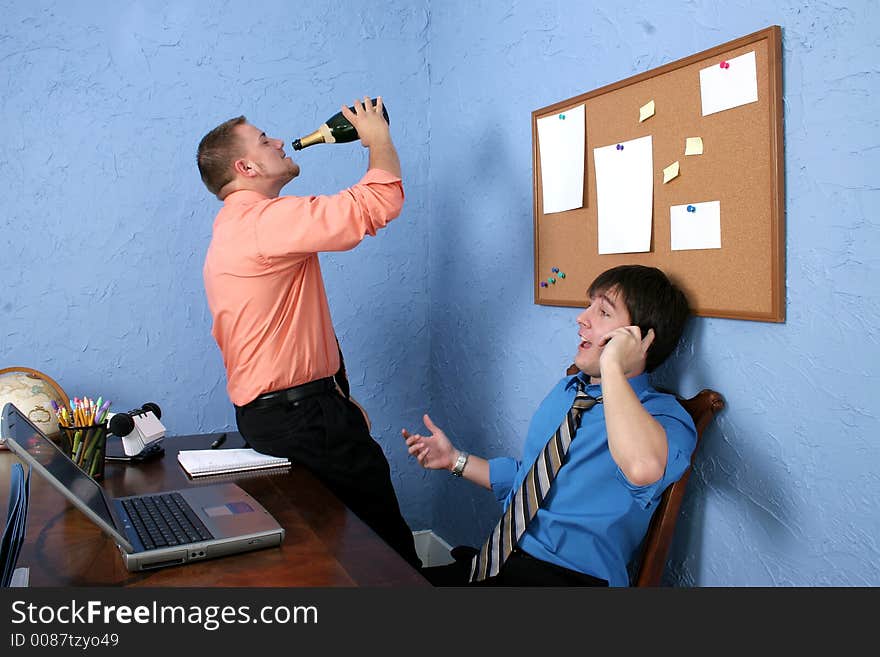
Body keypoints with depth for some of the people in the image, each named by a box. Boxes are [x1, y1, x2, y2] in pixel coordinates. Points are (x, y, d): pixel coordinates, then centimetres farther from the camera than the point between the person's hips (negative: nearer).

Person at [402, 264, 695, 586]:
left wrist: (612, 365, -26)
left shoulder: (665, 416, -10)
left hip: (567, 574, -7)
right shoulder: (565, 390, 15)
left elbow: (643, 469, -37)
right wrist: (455, 460, 17)